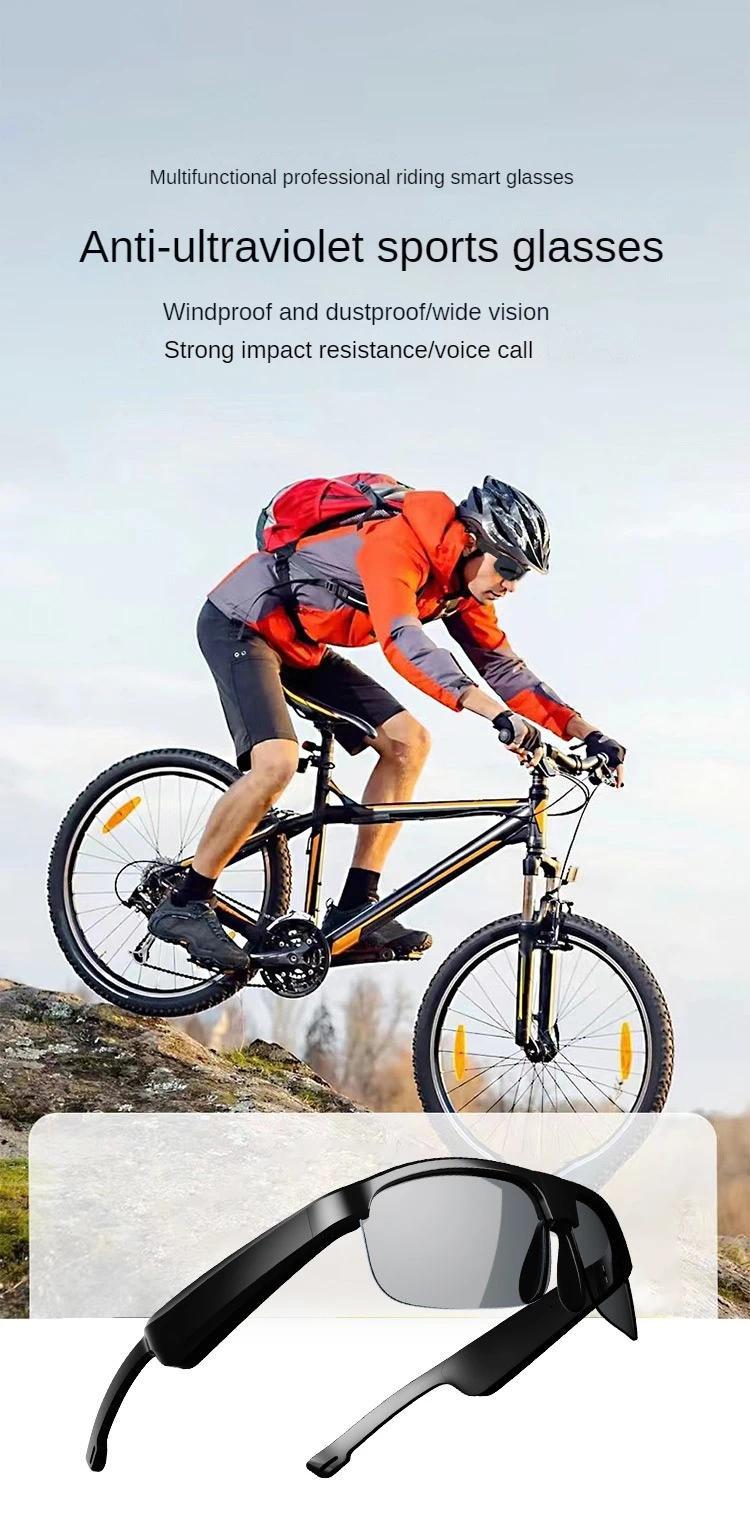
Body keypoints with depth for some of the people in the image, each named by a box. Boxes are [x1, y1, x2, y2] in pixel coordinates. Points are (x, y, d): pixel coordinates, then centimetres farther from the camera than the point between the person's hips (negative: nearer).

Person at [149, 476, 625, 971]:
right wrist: (498, 715, -55)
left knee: (407, 741, -4)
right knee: (277, 762, -29)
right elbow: (403, 641, -45)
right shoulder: (397, 541, -30)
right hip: (240, 625, -9)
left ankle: (356, 908, -2)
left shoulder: (461, 582, -2)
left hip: (301, 646, 9)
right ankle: (184, 905, -12)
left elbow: (502, 665, 2)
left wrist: (587, 732, -8)